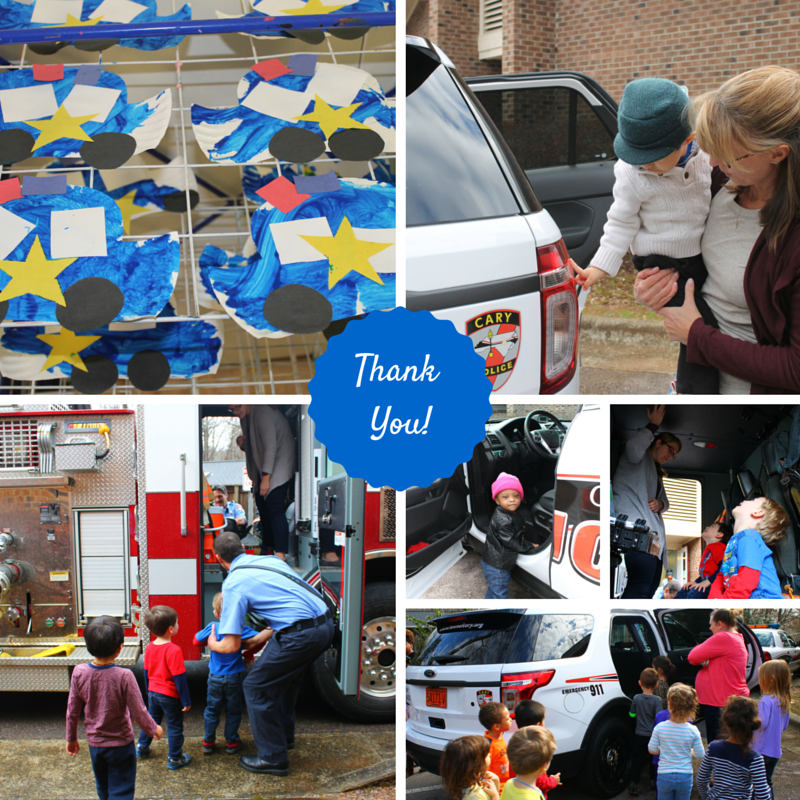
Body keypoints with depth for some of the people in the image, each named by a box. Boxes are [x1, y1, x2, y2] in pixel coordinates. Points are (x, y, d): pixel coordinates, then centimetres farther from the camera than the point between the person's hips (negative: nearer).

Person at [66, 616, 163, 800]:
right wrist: (154, 729, 4)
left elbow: (72, 711, -3)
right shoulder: (124, 676, -25)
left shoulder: (79, 672, -15)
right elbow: (139, 713, -16)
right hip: (120, 744, -4)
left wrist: (71, 739, 13)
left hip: (94, 743, 4)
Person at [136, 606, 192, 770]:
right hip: (170, 695, -7)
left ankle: (142, 747, 39)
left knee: (152, 719, 26)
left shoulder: (150, 647, -3)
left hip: (153, 693, 7)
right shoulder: (174, 651, -25)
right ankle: (174, 759, 17)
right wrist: (186, 701, -13)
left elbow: (146, 672, 10)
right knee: (174, 726, 8)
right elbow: (179, 678, -21)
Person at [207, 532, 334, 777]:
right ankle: (284, 734, 49)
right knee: (285, 674, 32)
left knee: (256, 686, 6)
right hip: (325, 623, 9)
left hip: (301, 634, -8)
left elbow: (232, 645, -4)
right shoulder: (270, 560, 18)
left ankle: (273, 758, 12)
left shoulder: (234, 584, -4)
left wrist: (213, 645, 19)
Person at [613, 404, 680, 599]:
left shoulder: (657, 474, 35)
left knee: (651, 586, 0)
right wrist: (653, 425, -6)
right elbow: (634, 446, -18)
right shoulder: (639, 458, 7)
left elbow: (665, 501, 31)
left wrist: (660, 504, 6)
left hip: (654, 535, 10)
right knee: (640, 587, -24)